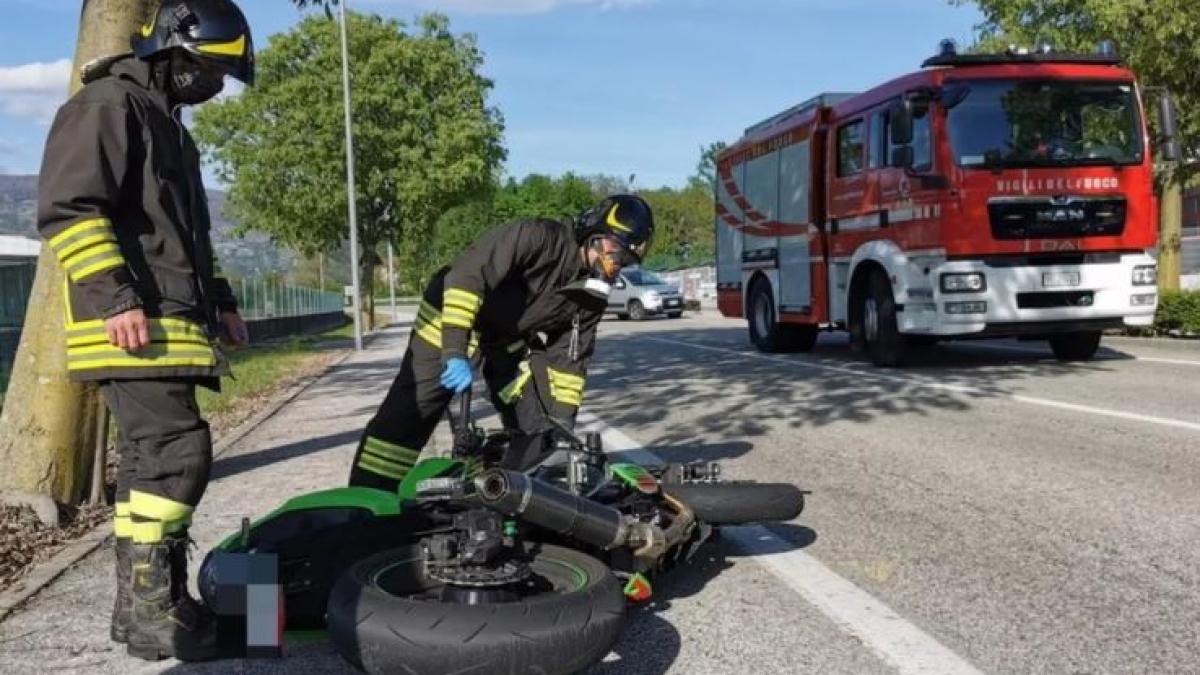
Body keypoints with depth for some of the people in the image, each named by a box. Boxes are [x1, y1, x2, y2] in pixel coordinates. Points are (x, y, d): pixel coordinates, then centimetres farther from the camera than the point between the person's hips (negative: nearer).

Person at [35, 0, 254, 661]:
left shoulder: (166, 123, 27)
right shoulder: (109, 103, -4)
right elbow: (68, 207, -16)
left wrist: (219, 300, 25)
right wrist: (115, 297, -23)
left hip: (170, 322, 10)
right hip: (132, 325, -10)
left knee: (151, 460, 9)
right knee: (176, 452, -16)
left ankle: (143, 603, 15)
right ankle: (150, 609, -10)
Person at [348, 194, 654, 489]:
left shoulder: (594, 294, -5)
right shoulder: (538, 237, -28)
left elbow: (570, 357, 1)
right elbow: (466, 276, -35)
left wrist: (563, 419, -6)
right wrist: (455, 351, -41)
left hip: (511, 340, 7)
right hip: (453, 321, -7)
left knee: (539, 426, 2)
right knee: (406, 414, -14)